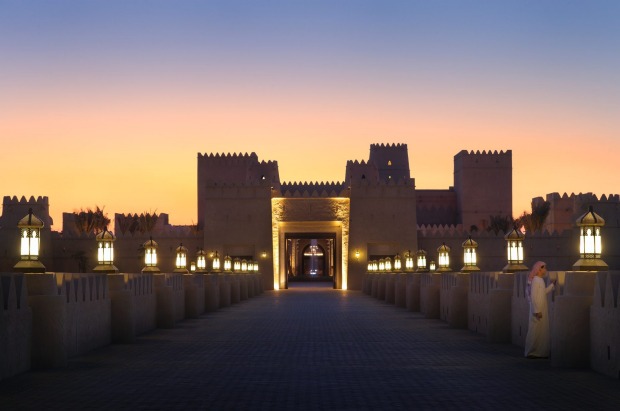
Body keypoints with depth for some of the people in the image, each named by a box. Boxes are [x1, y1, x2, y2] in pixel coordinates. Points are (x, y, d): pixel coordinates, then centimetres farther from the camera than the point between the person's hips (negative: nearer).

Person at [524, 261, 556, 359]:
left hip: (542, 309, 10)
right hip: (537, 310, -10)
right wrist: (537, 311, -22)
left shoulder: (540, 280, 12)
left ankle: (540, 352, 18)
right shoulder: (535, 280, -16)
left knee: (542, 331, 12)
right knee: (535, 331, -4)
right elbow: (533, 296, -21)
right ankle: (532, 352, 3)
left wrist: (552, 284, 19)